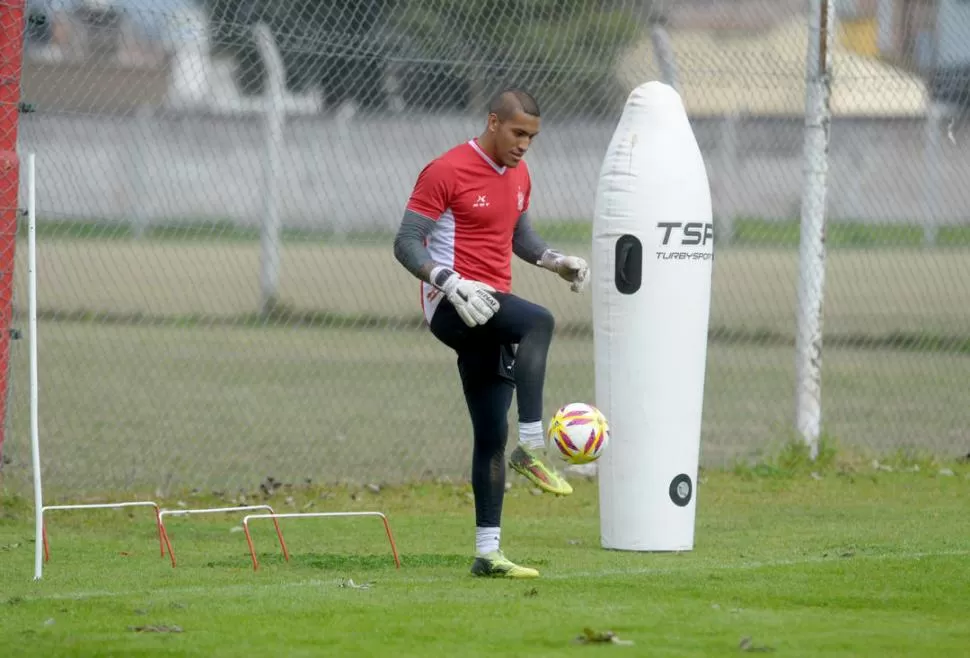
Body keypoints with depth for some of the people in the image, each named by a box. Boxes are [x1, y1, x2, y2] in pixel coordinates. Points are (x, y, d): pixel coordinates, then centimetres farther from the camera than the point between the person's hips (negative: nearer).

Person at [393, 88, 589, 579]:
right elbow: (406, 244, -12)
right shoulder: (445, 172, -10)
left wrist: (556, 261, 10)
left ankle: (487, 553, 9)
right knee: (538, 321, -34)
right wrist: (452, 283, -27)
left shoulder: (518, 176, 14)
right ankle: (531, 449, -36)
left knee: (492, 435, 5)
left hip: (488, 314, 8)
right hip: (451, 306, -8)